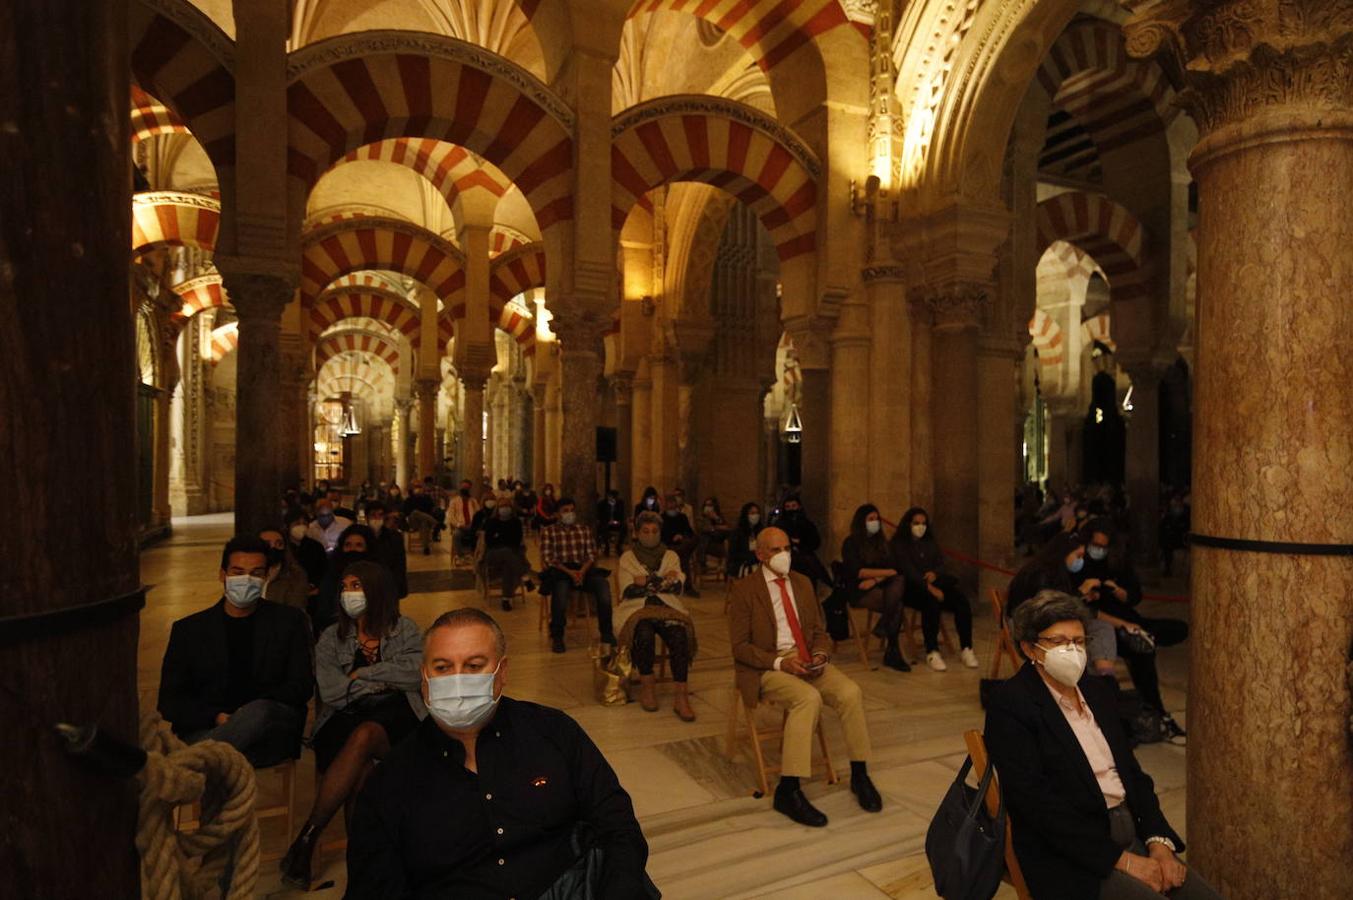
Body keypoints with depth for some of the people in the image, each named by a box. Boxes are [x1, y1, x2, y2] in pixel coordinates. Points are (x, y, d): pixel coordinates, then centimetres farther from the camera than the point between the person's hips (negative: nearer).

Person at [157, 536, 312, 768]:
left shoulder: (290, 621, 13)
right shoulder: (188, 629, 16)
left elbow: (299, 688, 6)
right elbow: (169, 701, 10)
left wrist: (248, 713, -12)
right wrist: (216, 718, -10)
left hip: (273, 733, 2)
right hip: (205, 730, -1)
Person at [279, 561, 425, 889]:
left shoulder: (405, 629, 9)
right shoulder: (331, 637, 12)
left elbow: (415, 674, -7)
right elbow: (331, 692, -1)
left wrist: (362, 673, -3)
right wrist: (384, 681, -2)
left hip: (395, 718, -1)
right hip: (344, 720, 2)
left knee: (364, 736, -35)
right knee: (362, 768, -33)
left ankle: (306, 838, -27)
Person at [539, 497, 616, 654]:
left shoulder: (584, 529, 19)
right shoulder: (549, 532, 11)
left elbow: (592, 555, 11)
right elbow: (547, 559, 0)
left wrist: (582, 571, -10)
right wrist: (569, 572, -14)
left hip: (584, 570, 3)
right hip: (560, 571, -2)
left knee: (603, 583, -29)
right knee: (561, 587, -38)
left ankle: (606, 632, -20)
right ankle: (557, 637, -25)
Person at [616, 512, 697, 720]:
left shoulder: (671, 557, 18)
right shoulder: (627, 558, 13)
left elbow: (677, 587, 3)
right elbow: (628, 591, -2)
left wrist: (648, 582, -9)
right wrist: (662, 581, -7)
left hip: (668, 609, 1)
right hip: (637, 609, -1)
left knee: (679, 636, -31)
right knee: (645, 635, -35)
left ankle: (681, 696, -28)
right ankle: (647, 685, -13)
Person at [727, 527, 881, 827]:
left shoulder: (803, 583, 12)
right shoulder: (744, 590, -5)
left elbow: (819, 630, 17)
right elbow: (740, 647, -8)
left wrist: (820, 654, -6)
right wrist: (780, 662, -20)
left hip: (807, 660, 5)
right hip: (768, 666, -5)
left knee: (851, 692, -20)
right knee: (809, 698, -33)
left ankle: (860, 776, -1)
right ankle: (787, 791, -24)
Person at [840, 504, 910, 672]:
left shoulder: (881, 542, 17)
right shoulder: (851, 543, 0)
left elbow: (893, 568, 6)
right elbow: (857, 572, -11)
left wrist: (875, 579, -12)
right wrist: (885, 572, -8)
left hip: (880, 587, 5)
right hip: (859, 591, -5)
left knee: (900, 580, -29)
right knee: (897, 605, -28)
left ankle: (883, 627, -24)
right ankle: (892, 652, -15)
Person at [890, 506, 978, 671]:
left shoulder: (930, 541, 21)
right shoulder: (899, 543, 1)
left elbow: (941, 563, 14)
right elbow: (908, 570, -13)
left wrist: (934, 574, -11)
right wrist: (929, 587, -25)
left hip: (934, 583, 6)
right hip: (912, 588, -5)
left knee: (961, 599, -22)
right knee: (932, 601, -36)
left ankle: (966, 648, -19)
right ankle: (932, 652, -31)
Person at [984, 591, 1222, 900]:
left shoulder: (1098, 690, 11)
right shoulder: (1010, 702, -13)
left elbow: (1132, 771, 13)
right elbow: (1035, 801, -17)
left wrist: (1158, 840, -3)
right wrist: (1120, 859, -15)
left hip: (1133, 834, 7)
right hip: (1067, 856, -7)